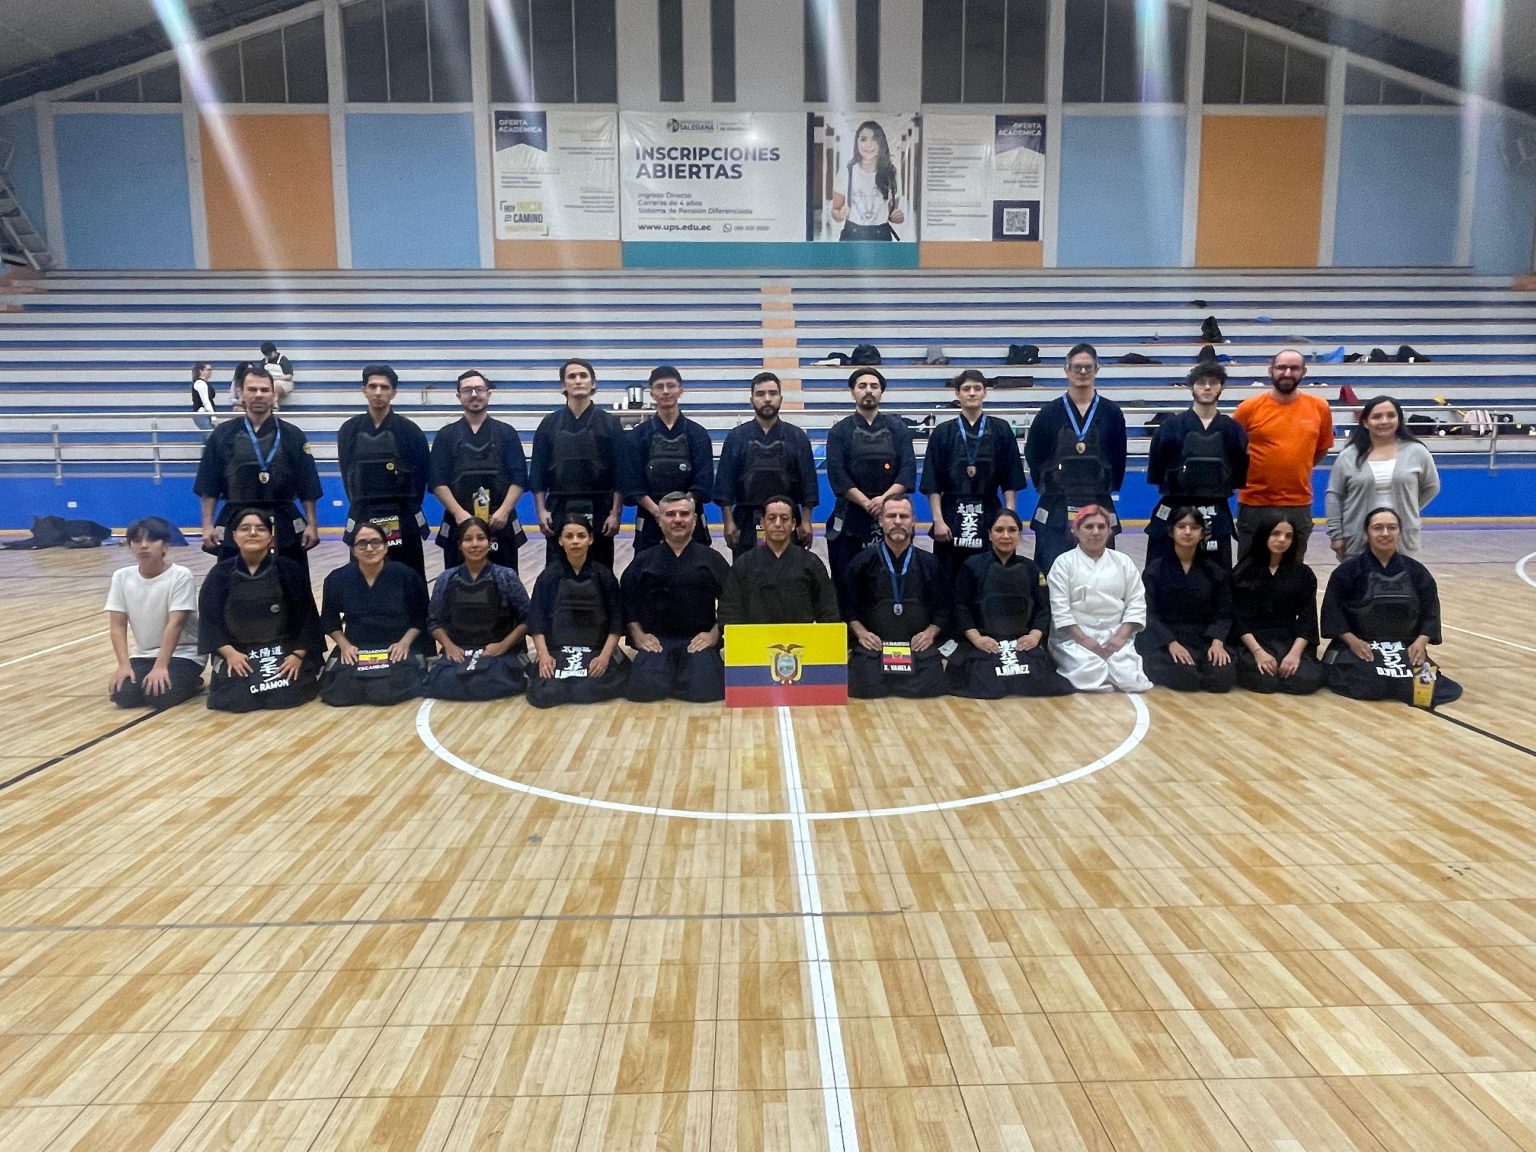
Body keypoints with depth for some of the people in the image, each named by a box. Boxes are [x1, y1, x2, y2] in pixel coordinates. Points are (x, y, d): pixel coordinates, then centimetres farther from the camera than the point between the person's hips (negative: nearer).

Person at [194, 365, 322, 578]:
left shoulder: (291, 435, 3)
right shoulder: (223, 434, 4)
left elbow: (307, 486, 3)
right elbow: (209, 486, 5)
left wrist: (311, 524, -3)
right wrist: (208, 525, -1)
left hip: (285, 526, 0)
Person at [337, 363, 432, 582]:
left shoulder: (408, 430, -2)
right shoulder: (349, 430, 4)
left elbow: (422, 473, 2)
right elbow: (347, 473, 11)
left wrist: (408, 505, 4)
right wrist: (361, 506, 9)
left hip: (402, 521, -2)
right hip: (362, 519, 2)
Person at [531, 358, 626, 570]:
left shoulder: (609, 423, 2)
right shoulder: (550, 424, 6)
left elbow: (620, 473, 0)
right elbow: (538, 471, 7)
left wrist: (615, 513, -7)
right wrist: (541, 510, -2)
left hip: (598, 511, -1)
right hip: (559, 510, 1)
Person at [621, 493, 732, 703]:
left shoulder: (711, 559, 7)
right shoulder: (643, 561, 10)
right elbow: (627, 601, 11)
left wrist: (714, 634, -7)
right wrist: (638, 635, -2)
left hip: (699, 641, -1)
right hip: (655, 641, 1)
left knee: (704, 689, -26)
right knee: (644, 689, -24)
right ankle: (668, 673, 11)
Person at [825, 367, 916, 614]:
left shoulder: (898, 428, 10)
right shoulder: (840, 431, 7)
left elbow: (908, 471, 0)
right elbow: (837, 475, -4)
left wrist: (884, 499, -15)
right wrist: (867, 503, -13)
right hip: (851, 517, -1)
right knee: (846, 583, -1)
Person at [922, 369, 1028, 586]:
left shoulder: (1001, 430, 6)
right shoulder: (943, 433, 4)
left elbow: (1011, 481, 4)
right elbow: (933, 484, 1)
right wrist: (938, 520, -7)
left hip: (989, 515, 0)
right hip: (952, 517, 0)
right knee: (949, 580, 1)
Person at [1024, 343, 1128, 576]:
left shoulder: (1111, 413, 4)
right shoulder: (1049, 414, 1)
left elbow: (1119, 459, 10)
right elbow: (1033, 456, 7)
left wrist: (1109, 489, 7)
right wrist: (1048, 488, 5)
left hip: (1099, 506, 1)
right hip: (1056, 510, -1)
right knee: (1053, 574, -2)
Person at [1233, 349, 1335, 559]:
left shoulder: (1319, 407, 1)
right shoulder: (1250, 407, -6)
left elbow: (1322, 448, 15)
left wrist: (1297, 471, 9)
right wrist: (1244, 474, 2)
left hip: (1299, 506, 2)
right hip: (1255, 504, -2)